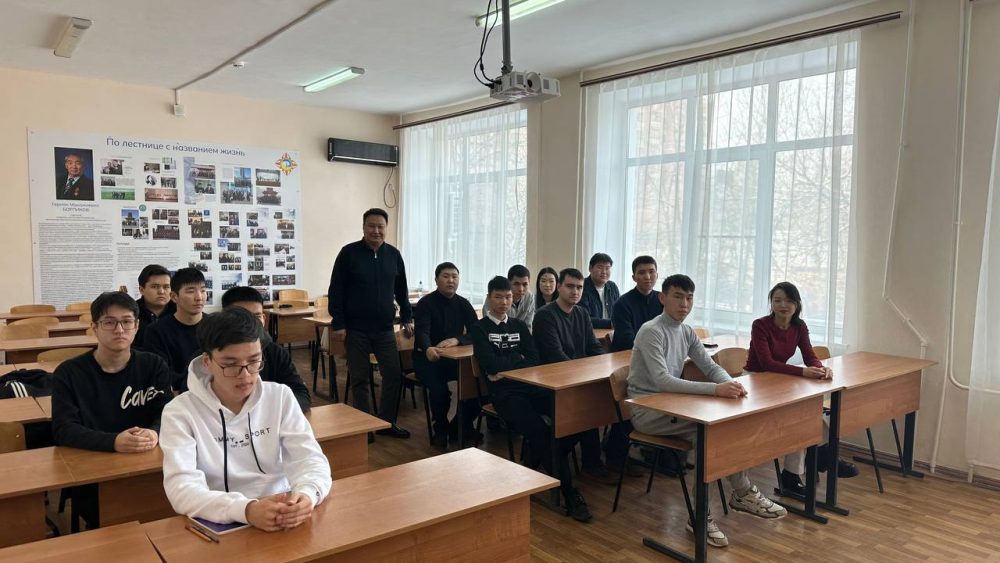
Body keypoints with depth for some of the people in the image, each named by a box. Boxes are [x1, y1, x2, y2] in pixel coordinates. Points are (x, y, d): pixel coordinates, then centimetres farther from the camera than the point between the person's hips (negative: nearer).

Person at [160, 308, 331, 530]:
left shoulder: (281, 397, 2)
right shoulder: (180, 412, -6)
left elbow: (310, 460, -5)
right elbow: (182, 489, -17)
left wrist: (306, 494, -28)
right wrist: (246, 510, -34)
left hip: (282, 522, 2)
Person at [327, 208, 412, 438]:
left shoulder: (394, 254, 7)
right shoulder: (349, 253, -4)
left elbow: (401, 290, 17)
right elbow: (336, 291, -5)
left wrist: (407, 318, 13)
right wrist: (338, 324, -9)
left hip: (384, 328, 3)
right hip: (356, 329, -3)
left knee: (394, 375, 3)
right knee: (359, 379, 5)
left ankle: (387, 422, 19)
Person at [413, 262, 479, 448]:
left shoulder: (463, 304, 5)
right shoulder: (426, 303, -8)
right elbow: (422, 332, -24)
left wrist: (457, 339, -26)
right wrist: (428, 349, -48)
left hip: (454, 358, 4)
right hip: (427, 358, -4)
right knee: (439, 388, -31)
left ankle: (462, 426, 1)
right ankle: (440, 428, -1)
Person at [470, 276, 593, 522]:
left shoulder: (520, 326, 21)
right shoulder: (479, 329, 8)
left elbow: (534, 361, 8)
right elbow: (490, 364, -8)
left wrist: (506, 369, -7)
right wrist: (518, 360, 5)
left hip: (530, 386, 5)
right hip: (504, 393, -4)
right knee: (541, 433, -31)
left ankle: (532, 468, -2)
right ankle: (569, 494, -18)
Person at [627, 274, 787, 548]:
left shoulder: (687, 332, 7)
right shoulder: (651, 332, -19)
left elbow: (711, 367, 7)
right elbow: (662, 381, -30)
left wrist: (730, 383, -18)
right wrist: (715, 389, -37)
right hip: (646, 410, -8)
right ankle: (744, 493, -10)